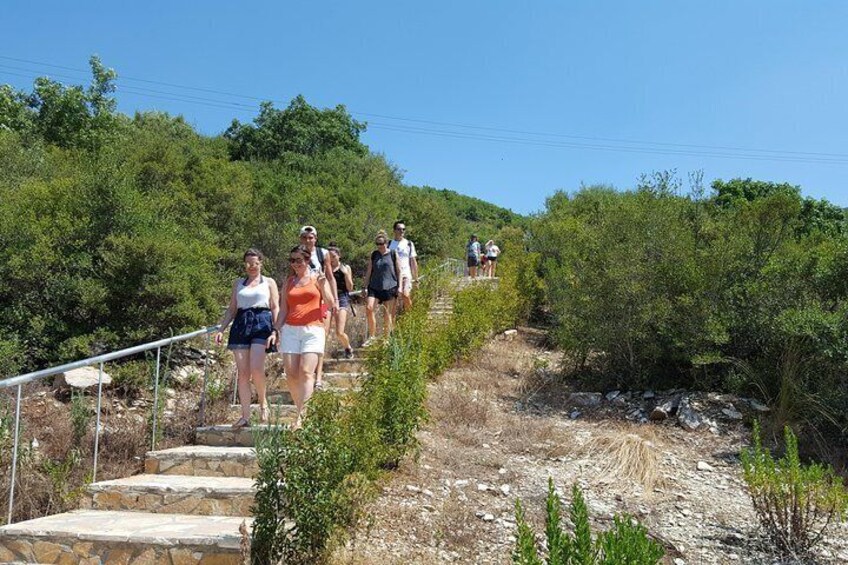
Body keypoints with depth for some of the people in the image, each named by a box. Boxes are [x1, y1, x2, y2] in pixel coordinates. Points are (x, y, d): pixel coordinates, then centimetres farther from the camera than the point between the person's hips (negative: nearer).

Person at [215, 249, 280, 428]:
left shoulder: (269, 282, 12)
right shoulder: (238, 283, 20)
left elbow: (276, 308, 6)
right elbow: (231, 309, 20)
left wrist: (275, 331, -7)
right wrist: (221, 329, 8)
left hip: (262, 322, -3)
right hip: (240, 324, 3)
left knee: (256, 368, -18)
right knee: (242, 372, -2)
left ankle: (263, 402, 8)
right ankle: (245, 416, 1)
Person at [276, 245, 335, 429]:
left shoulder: (317, 278, 8)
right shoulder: (289, 282, 17)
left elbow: (330, 302, 2)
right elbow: (283, 309, 18)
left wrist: (322, 287, -13)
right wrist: (277, 330, 8)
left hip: (313, 329, -3)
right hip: (290, 329, 4)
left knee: (306, 372, -15)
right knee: (291, 374, -5)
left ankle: (301, 417, -17)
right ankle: (302, 411, 8)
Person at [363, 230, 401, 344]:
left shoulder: (393, 254, 2)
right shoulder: (374, 255, 10)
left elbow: (399, 271, 4)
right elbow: (369, 271, 13)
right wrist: (365, 287, 10)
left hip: (389, 287, -3)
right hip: (374, 286, 3)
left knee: (387, 313, 2)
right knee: (369, 308, -14)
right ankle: (372, 336, -4)